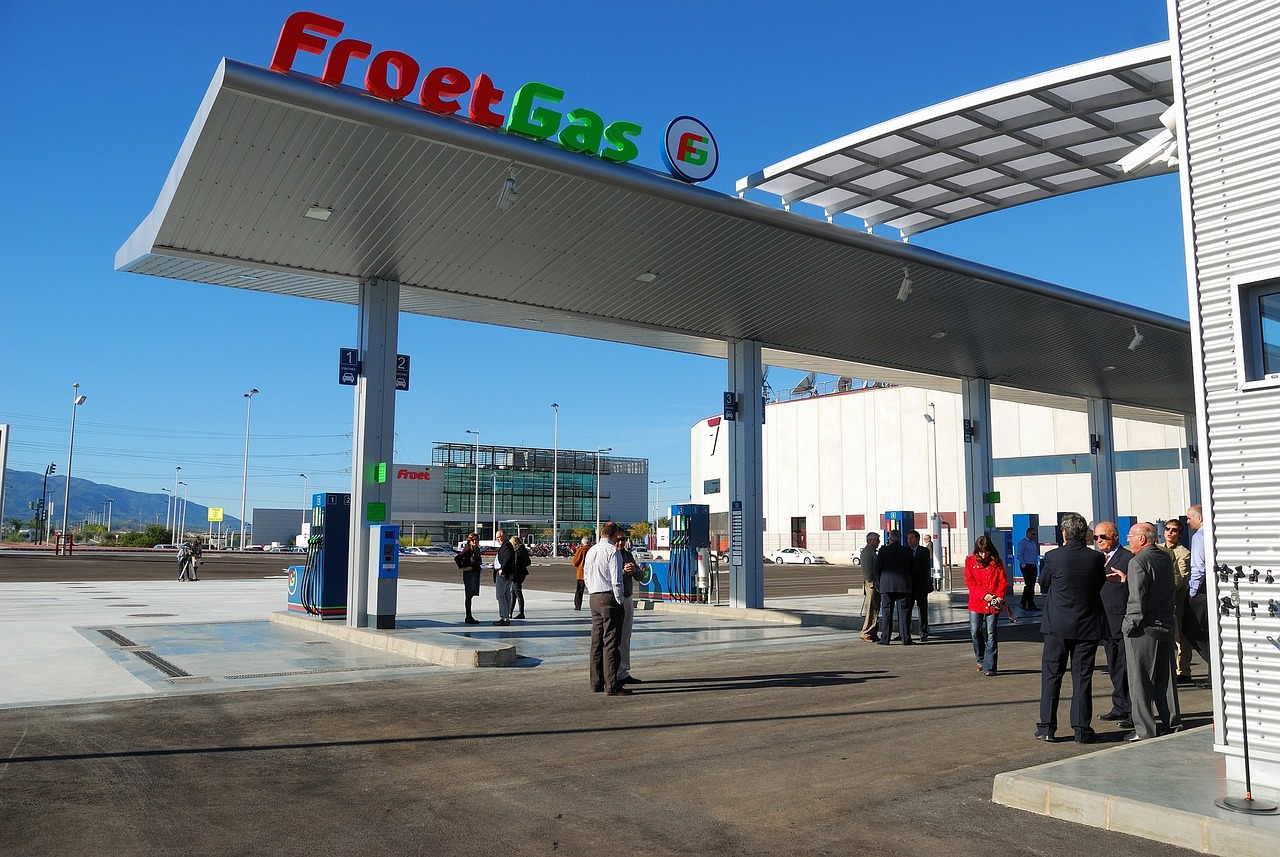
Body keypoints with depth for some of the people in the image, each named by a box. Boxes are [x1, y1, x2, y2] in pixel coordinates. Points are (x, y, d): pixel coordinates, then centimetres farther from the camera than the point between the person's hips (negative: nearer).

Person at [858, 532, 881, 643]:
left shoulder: (872, 552, 20)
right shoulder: (867, 552, -12)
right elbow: (867, 570, -18)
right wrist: (872, 583, -20)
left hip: (876, 585, 10)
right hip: (871, 584, -10)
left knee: (875, 610, 11)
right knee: (871, 611, -9)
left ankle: (873, 634, 15)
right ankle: (866, 634, -6)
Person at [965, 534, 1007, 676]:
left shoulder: (997, 561, 5)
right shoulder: (971, 561, 3)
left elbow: (1003, 581, 4)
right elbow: (969, 581, -1)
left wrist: (1000, 596, -12)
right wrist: (984, 594, -12)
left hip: (993, 604, -1)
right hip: (976, 603, 1)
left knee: (991, 634, -2)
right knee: (975, 632, 0)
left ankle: (989, 667, 0)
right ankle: (981, 660, 22)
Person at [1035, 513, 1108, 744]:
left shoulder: (1053, 556, -11)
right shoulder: (1096, 558, -6)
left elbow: (1043, 584, 4)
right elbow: (1100, 586, 8)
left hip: (1057, 625, -1)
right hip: (1087, 626, 1)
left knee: (1051, 675, 7)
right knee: (1082, 677, 7)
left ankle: (1047, 726, 9)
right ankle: (1082, 729, 9)